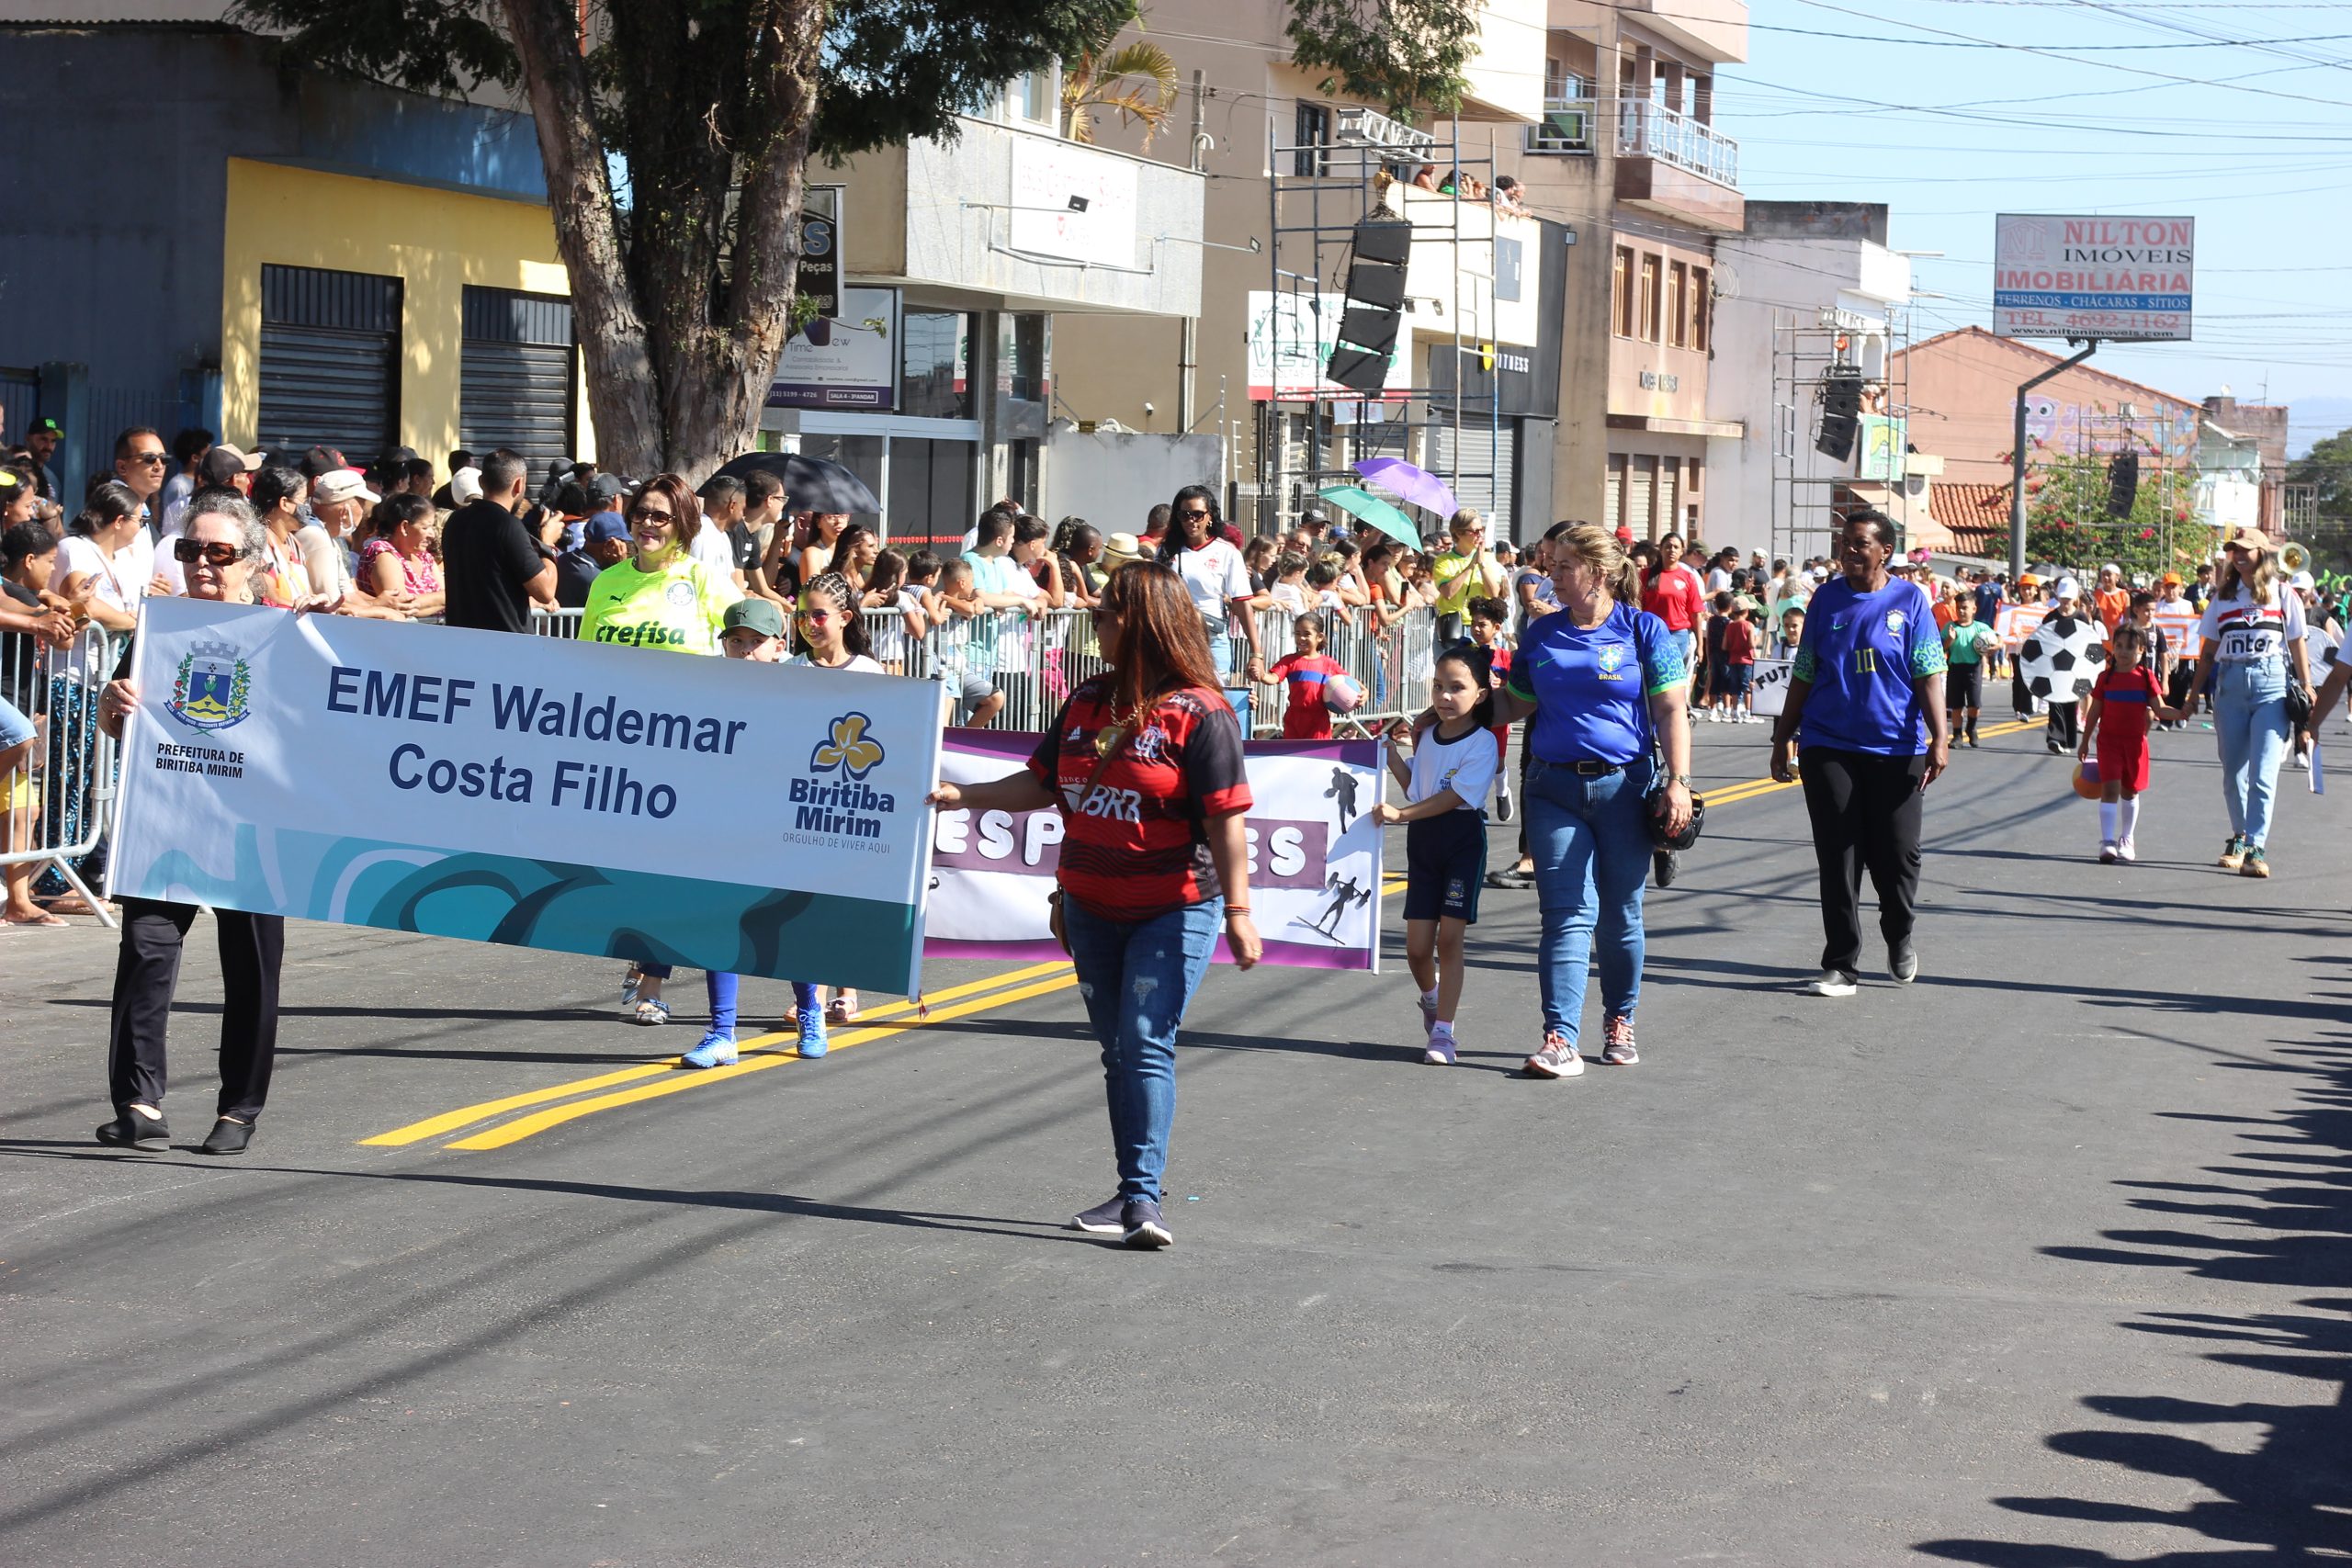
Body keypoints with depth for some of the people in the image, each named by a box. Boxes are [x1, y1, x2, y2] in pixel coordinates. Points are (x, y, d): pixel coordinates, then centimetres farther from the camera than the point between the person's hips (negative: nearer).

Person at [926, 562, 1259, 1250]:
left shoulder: (1198, 711, -13)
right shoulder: (1088, 701, 8)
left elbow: (1226, 819, -16)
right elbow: (1043, 784, 14)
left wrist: (1238, 911, -20)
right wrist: (961, 796, 5)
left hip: (1175, 908, -7)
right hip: (1091, 907, 7)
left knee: (1146, 1043, -15)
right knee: (1117, 1049, 12)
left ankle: (1143, 1197, -16)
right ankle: (1132, 1195, 20)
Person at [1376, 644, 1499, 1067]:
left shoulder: (1482, 743, -11)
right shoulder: (1427, 737, 8)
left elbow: (1455, 797, -18)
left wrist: (1400, 814, -23)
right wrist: (1392, 751, 8)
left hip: (1463, 838, -5)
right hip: (1423, 840, 5)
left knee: (1449, 936, -7)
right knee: (1417, 945, 3)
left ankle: (1442, 1032, -2)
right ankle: (1432, 999, 34)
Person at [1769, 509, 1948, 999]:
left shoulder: (1909, 600, 0)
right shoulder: (1827, 599, 7)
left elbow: (1928, 674, -3)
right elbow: (1803, 676, 12)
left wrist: (1938, 739, -12)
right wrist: (1782, 739, 12)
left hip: (1896, 749, -2)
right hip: (1829, 746, 2)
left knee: (1897, 853, 2)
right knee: (1838, 858, 0)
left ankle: (1900, 939, 30)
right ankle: (1841, 966, 5)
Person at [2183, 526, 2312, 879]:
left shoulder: (2282, 595, 6)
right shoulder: (2223, 597, 14)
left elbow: (2297, 646, 5)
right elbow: (2208, 651, 15)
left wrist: (2307, 691, -2)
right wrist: (2194, 695, 11)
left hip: (2272, 682, -3)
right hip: (2230, 684, 4)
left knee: (2263, 773, -11)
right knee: (2233, 771, 9)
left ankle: (2256, 849, -13)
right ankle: (2240, 837, 26)